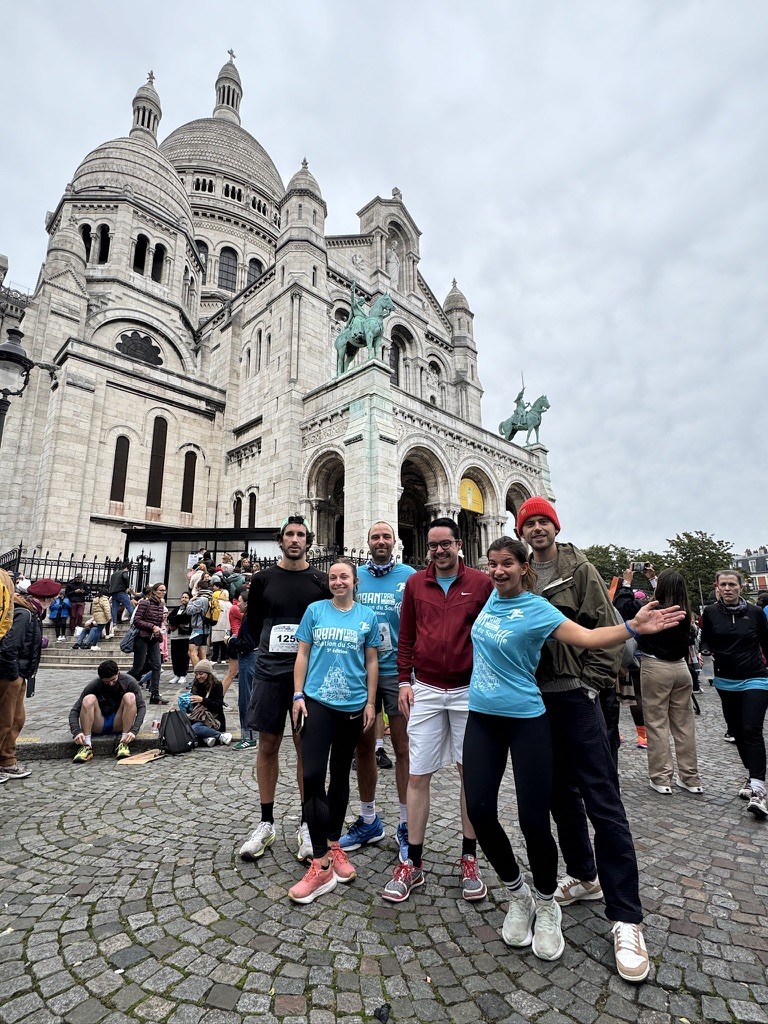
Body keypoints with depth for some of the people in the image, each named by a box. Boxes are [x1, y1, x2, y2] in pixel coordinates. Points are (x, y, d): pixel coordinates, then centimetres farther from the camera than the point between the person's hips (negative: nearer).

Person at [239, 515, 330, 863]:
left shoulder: (320, 582, 1)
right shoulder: (263, 579, 3)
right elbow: (252, 621, 13)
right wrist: (271, 649, 9)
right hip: (269, 673, 1)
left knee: (306, 747, 6)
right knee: (268, 745, 9)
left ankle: (306, 824, 20)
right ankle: (266, 823, 24)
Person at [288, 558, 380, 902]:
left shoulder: (367, 616, 2)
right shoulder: (315, 610, 1)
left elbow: (371, 662, 5)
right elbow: (302, 655, 3)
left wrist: (370, 702, 2)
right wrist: (298, 696, -2)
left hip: (352, 705, 1)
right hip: (317, 701, -1)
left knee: (340, 775, 14)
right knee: (312, 775, -8)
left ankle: (334, 845, 32)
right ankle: (321, 863, 3)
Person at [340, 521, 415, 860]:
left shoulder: (409, 576, -2)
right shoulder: (356, 575, 6)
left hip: (397, 671, -3)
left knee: (403, 750, 5)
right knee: (364, 747, 13)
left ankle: (407, 825, 21)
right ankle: (368, 820, 31)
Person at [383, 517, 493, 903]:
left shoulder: (481, 583, -2)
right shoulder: (415, 583, 4)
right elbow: (406, 637, 8)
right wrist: (404, 682, 4)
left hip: (469, 690, -1)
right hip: (425, 690, 1)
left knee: (472, 774, 10)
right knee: (417, 776, 6)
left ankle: (469, 861, 29)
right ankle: (412, 864, 22)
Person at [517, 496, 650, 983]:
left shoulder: (580, 569, -3)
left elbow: (605, 628, -7)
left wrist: (592, 682, -11)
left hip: (576, 696, -4)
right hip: (536, 700, 5)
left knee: (603, 803, -2)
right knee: (561, 793, 17)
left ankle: (626, 918, 9)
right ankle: (584, 876, 36)